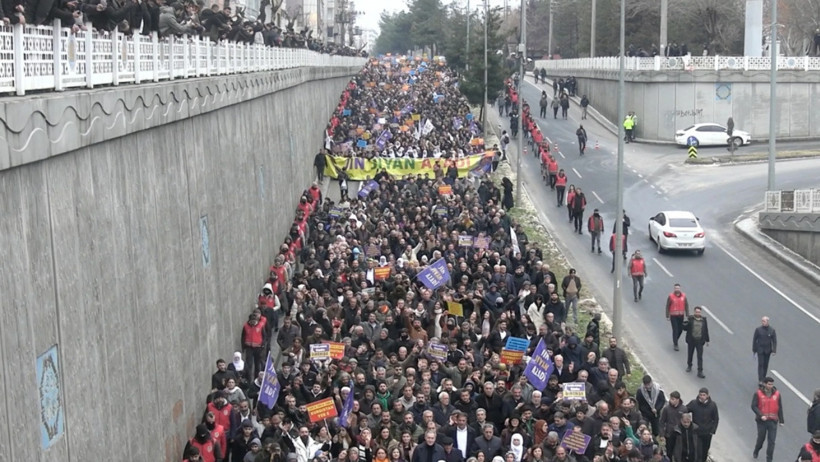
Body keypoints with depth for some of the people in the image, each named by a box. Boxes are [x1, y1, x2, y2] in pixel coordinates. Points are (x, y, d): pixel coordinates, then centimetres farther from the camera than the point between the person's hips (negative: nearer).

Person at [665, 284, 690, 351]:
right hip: (673, 316, -3)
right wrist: (667, 316, -5)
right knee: (675, 330, -5)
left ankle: (675, 340, 37)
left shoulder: (683, 296, -1)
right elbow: (667, 307, -4)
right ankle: (675, 345, 3)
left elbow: (686, 306, 4)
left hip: (681, 315, 3)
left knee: (680, 329, 11)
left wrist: (687, 315, 1)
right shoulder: (671, 296, -9)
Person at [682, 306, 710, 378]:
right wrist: (685, 325, -28)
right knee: (690, 354, 14)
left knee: (700, 357, -4)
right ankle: (689, 366, 38)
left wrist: (707, 340, 8)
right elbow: (685, 328, -5)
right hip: (691, 340, 0)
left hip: (699, 341, 0)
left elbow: (706, 330, 7)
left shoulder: (703, 320, 1)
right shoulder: (690, 319, -3)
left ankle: (700, 372, -3)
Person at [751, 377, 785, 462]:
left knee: (771, 441, -1)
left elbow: (780, 408, 6)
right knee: (761, 438, 14)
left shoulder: (777, 394, 0)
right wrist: (761, 415, -22)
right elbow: (754, 406, -10)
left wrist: (781, 420, 7)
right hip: (762, 421, -1)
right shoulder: (758, 393, -8)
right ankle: (756, 452, 42)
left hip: (773, 421, 1)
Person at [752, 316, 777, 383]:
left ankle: (763, 378, 24)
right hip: (760, 349, -2)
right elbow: (754, 339, -1)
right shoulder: (758, 329, -9)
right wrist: (754, 349, 1)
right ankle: (760, 380, -8)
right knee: (760, 364, -7)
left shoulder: (772, 330, -6)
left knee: (766, 365, 11)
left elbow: (774, 340, -2)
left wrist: (774, 350, -8)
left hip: (768, 350, 2)